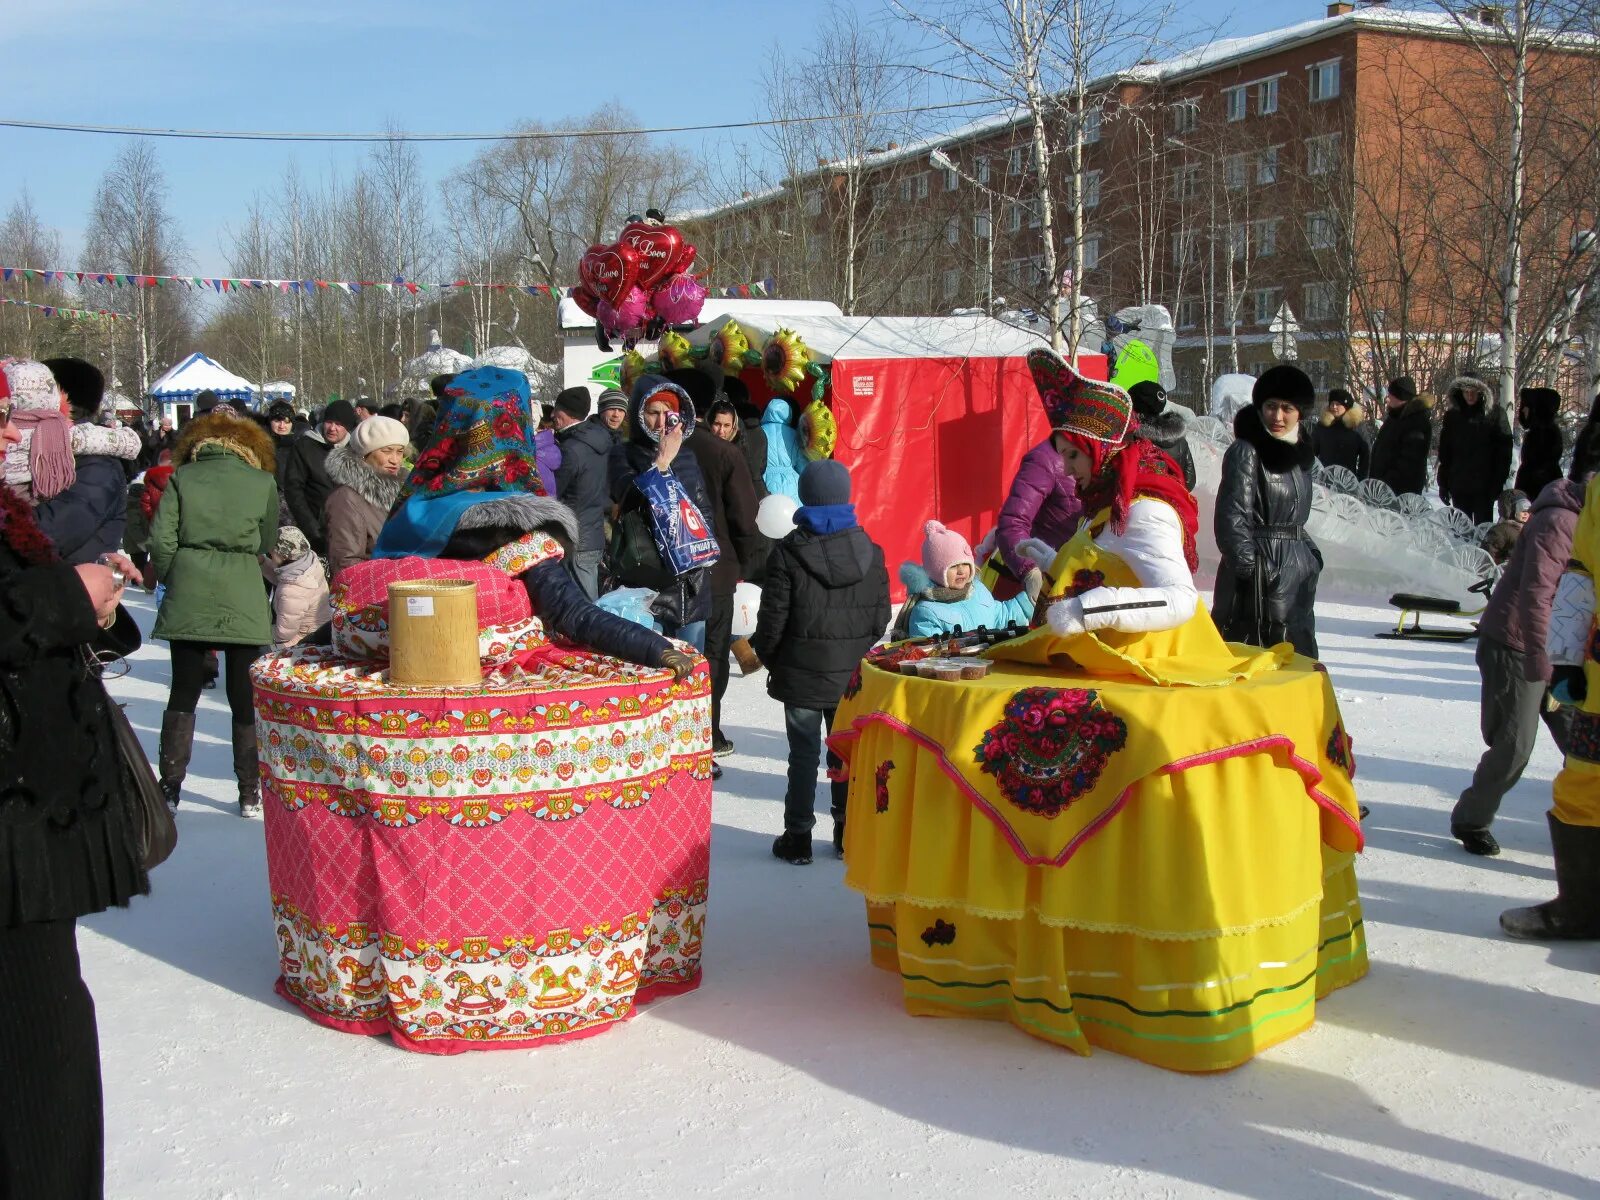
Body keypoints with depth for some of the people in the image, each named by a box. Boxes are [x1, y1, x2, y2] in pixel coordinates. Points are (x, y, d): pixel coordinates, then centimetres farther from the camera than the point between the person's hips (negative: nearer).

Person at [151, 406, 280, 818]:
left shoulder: (182, 476, 3)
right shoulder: (263, 481, 3)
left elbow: (161, 540, -2)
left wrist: (169, 578, 13)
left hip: (188, 598, 1)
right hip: (242, 600, 0)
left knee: (183, 692, 11)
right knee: (245, 697, 8)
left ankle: (168, 788, 12)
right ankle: (251, 793, 12)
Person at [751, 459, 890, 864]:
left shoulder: (788, 553, -12)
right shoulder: (870, 551, -2)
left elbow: (773, 617, -10)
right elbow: (881, 617, 3)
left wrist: (766, 655, 7)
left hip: (802, 672, -3)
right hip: (854, 674, 3)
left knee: (804, 754, 4)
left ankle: (798, 837, 9)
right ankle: (848, 832, 21)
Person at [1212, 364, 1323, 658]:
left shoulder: (1299, 453, 16)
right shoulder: (1246, 451, -9)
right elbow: (1232, 519, -15)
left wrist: (1311, 555, 17)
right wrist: (1250, 569, -21)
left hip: (1299, 573, 8)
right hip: (1260, 571, -8)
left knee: (1300, 657, 10)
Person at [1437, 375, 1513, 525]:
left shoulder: (1494, 414, -2)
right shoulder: (1452, 416, 8)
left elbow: (1504, 450, -5)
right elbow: (1444, 453, 8)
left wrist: (1499, 481, -11)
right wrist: (1443, 483, 4)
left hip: (1484, 485, -3)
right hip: (1459, 485, 3)